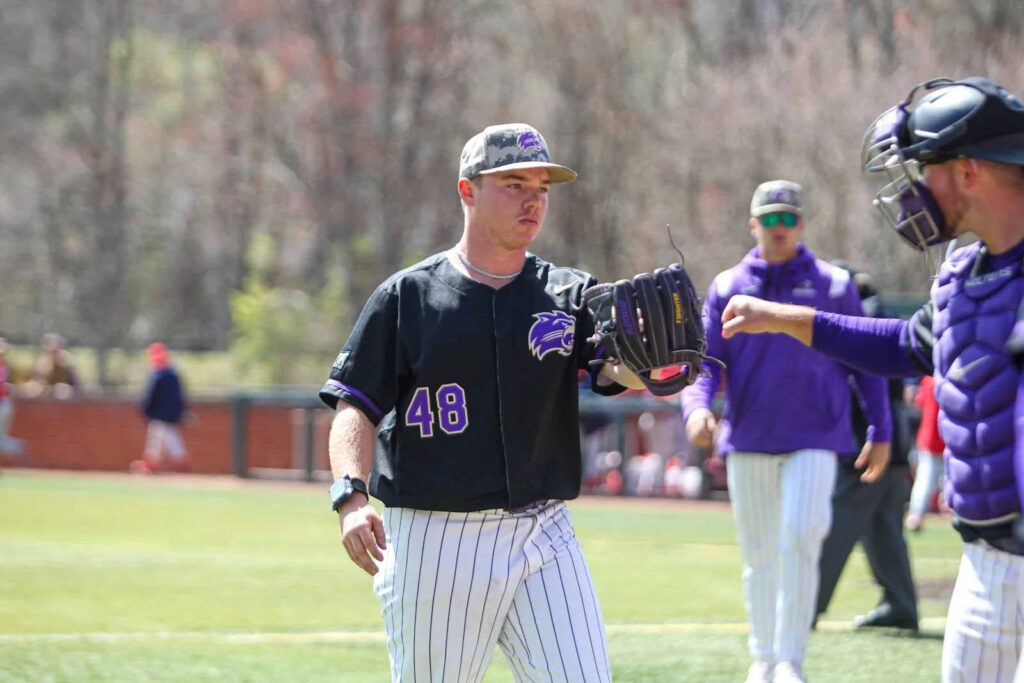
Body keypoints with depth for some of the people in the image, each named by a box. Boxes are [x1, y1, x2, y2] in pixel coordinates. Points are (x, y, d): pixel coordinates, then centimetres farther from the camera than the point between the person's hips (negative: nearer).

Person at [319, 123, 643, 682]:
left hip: (542, 535, 2)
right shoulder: (407, 296, 1)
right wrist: (352, 496, -22)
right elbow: (355, 406, -4)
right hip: (432, 545, -2)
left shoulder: (569, 295, 7)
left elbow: (621, 373, -10)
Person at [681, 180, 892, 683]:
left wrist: (881, 432, 5)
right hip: (749, 442, 2)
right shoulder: (727, 288, 6)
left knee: (800, 541, -17)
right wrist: (697, 407, -18)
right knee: (758, 555, 9)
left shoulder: (835, 286, 4)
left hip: (814, 439, -2)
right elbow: (704, 359, 2)